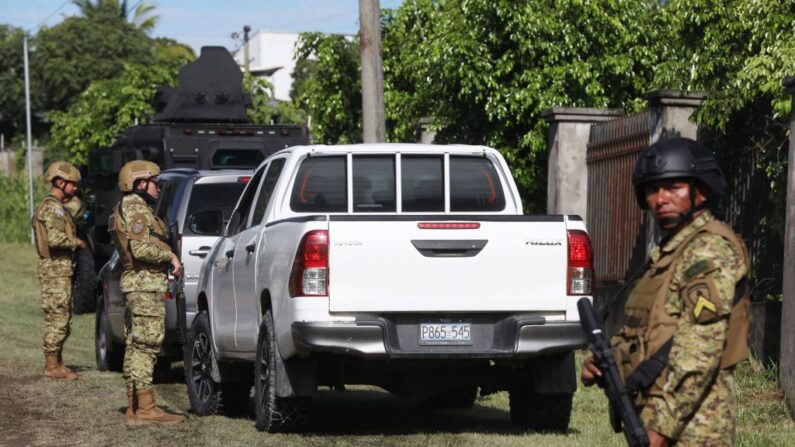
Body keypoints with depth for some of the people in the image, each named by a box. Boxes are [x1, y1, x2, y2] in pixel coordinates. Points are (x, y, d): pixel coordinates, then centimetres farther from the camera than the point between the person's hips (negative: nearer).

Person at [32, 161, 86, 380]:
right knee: (57, 319, -8)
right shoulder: (52, 208, -14)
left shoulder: (57, 207, 19)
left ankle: (57, 364, 19)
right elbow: (55, 239, -25)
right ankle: (51, 366, -6)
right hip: (55, 269, -11)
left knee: (62, 319, 14)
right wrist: (75, 242, -12)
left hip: (62, 269, 11)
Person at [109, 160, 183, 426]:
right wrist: (170, 256, -10)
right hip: (146, 285, -11)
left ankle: (134, 409, 12)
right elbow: (141, 249, -22)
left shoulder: (128, 208, 23)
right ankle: (145, 408, -13)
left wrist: (167, 258, 15)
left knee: (135, 347, 10)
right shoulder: (136, 209, -11)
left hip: (135, 285, 11)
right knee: (146, 346, -11)